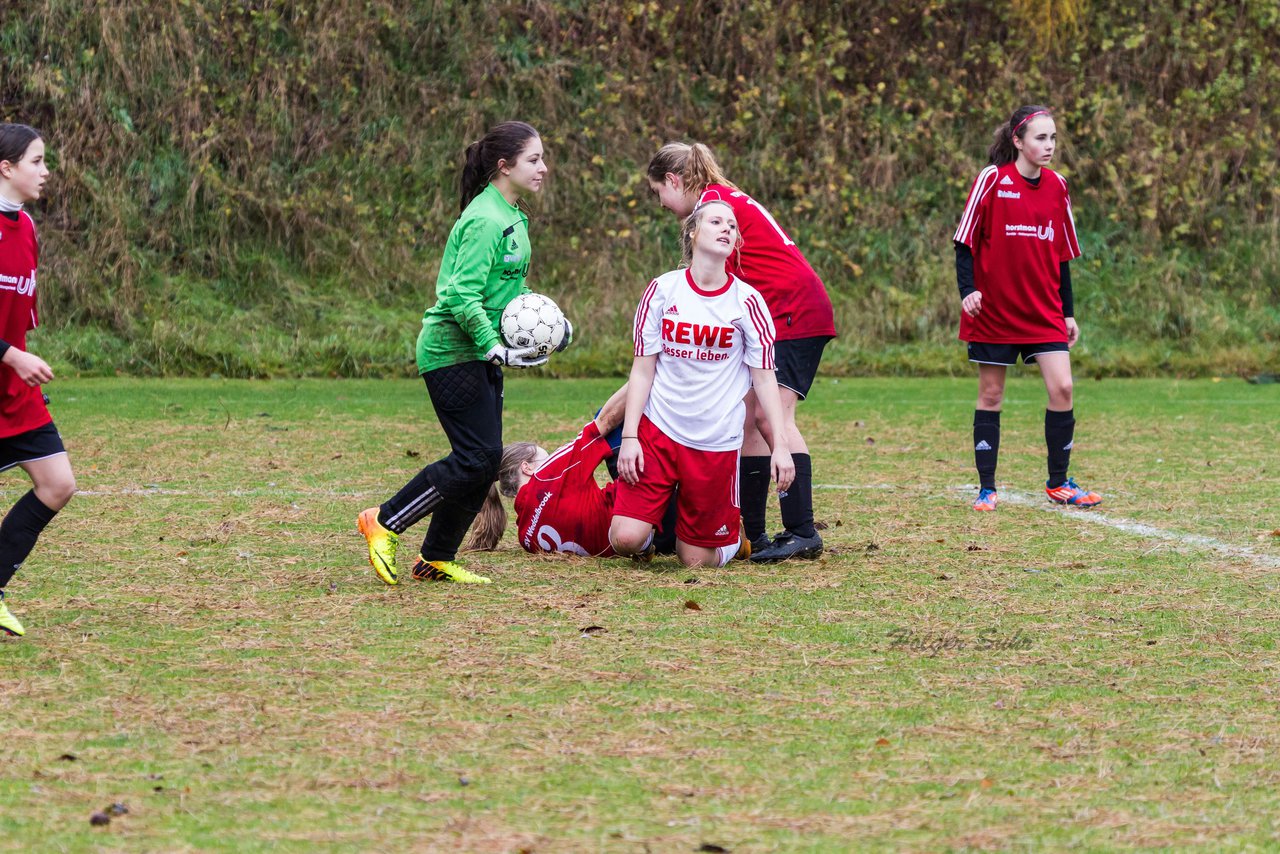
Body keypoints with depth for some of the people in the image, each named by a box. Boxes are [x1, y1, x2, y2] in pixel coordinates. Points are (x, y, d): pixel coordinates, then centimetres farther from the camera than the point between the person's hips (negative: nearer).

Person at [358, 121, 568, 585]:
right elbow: (463, 295, -24)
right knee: (478, 456, -13)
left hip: (481, 354, 10)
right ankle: (384, 523, -2)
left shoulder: (512, 219, 13)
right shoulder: (486, 221, -18)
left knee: (484, 460, 8)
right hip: (452, 351, -10)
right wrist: (497, 349, -27)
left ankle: (436, 559, 16)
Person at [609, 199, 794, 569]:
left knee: (696, 559, -1)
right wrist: (629, 436, -6)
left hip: (717, 441, -1)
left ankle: (732, 531, 33)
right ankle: (660, 516, 22)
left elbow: (764, 378, -1)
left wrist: (780, 445, -9)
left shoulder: (746, 301, -4)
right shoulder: (662, 290, -1)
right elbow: (642, 369, 1)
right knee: (625, 539, -12)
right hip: (658, 429, 1)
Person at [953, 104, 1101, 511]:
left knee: (1062, 389, -7)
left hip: (1044, 310, 3)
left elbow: (1062, 254, 13)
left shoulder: (1057, 186, 5)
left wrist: (1068, 311, 12)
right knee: (991, 395, 3)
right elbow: (965, 241, -5)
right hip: (994, 309, -3)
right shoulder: (992, 180, -8)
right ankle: (987, 488, 12)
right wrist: (968, 291, -18)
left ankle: (1058, 482, 8)